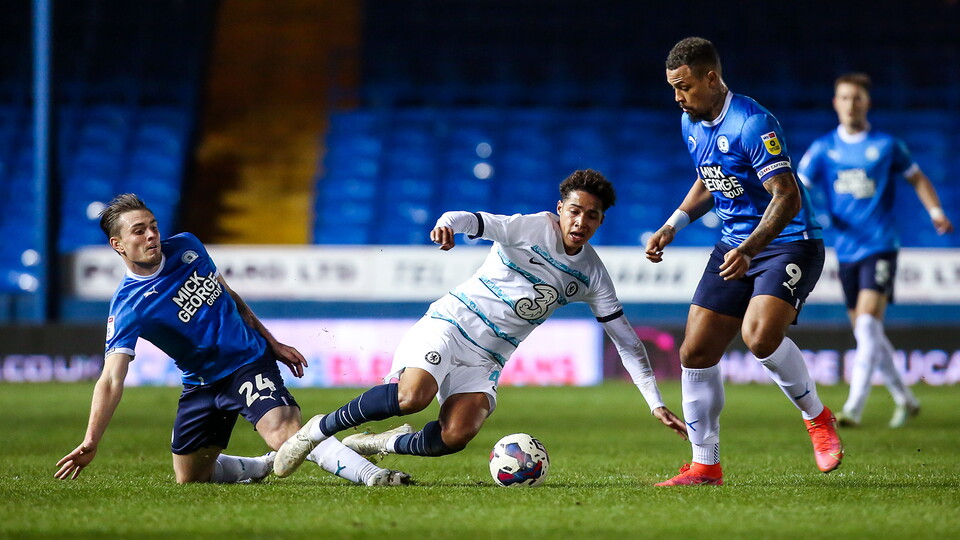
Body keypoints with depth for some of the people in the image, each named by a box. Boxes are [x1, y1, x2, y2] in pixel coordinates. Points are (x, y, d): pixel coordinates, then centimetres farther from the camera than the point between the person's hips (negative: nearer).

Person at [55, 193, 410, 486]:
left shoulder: (185, 247, -4)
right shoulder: (127, 307, -17)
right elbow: (111, 380, -24)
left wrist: (272, 343, 14)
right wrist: (91, 442, -38)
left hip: (249, 361, -1)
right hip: (202, 385, 1)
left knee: (283, 432, -27)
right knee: (189, 479, 5)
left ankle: (368, 473, -40)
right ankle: (268, 465, 29)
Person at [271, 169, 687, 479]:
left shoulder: (591, 276, 6)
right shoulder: (532, 229, -9)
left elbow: (626, 340, 11)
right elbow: (475, 221, -24)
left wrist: (656, 404, 7)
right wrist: (447, 225, -49)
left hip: (487, 358, 4)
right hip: (450, 324, -4)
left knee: (456, 436, -24)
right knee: (412, 396, -32)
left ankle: (384, 443, 2)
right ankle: (320, 428, -13)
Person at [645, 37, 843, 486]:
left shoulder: (752, 123, -21)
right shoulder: (692, 124, 7)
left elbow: (787, 196, -27)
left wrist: (749, 249, -37)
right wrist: (672, 225, 10)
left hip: (788, 244, -8)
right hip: (734, 247, 8)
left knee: (760, 336, -31)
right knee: (695, 353, 0)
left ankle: (817, 417, -5)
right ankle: (705, 466, 12)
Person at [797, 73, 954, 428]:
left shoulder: (886, 145, 2)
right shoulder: (823, 148, 6)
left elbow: (917, 178, 14)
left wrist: (934, 210, -1)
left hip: (880, 246, -4)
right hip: (846, 250, 4)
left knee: (868, 323, -19)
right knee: (866, 334, 10)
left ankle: (854, 408, -25)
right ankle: (905, 401, 28)